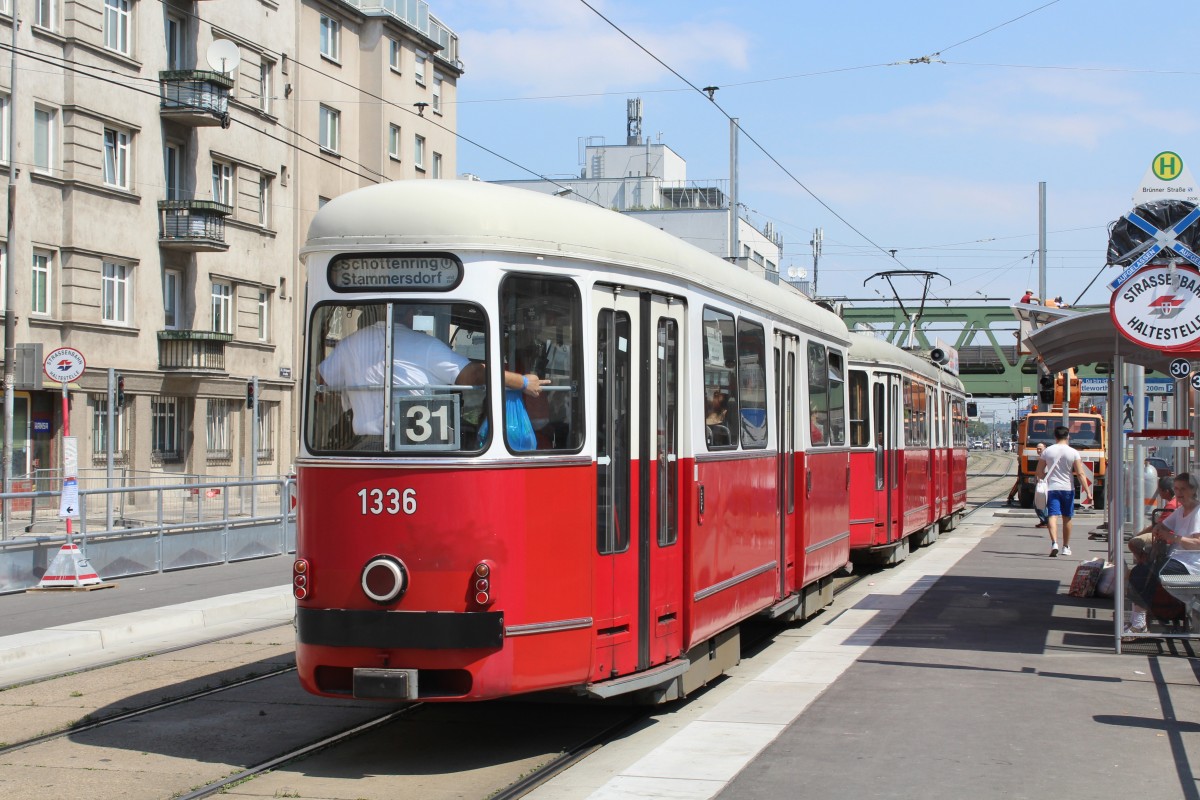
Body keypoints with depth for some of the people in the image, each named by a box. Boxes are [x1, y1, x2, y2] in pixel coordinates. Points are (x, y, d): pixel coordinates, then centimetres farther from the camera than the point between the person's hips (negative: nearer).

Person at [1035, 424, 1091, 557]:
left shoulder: (1047, 451, 0)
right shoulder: (1073, 453, -4)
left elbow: (1039, 472, 4)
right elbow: (1080, 474, -10)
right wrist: (1087, 491, -9)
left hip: (1051, 488, 0)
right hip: (1067, 488, 0)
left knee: (1052, 516, -7)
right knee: (1067, 518, 14)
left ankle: (1054, 543, -29)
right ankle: (1066, 547, 24)